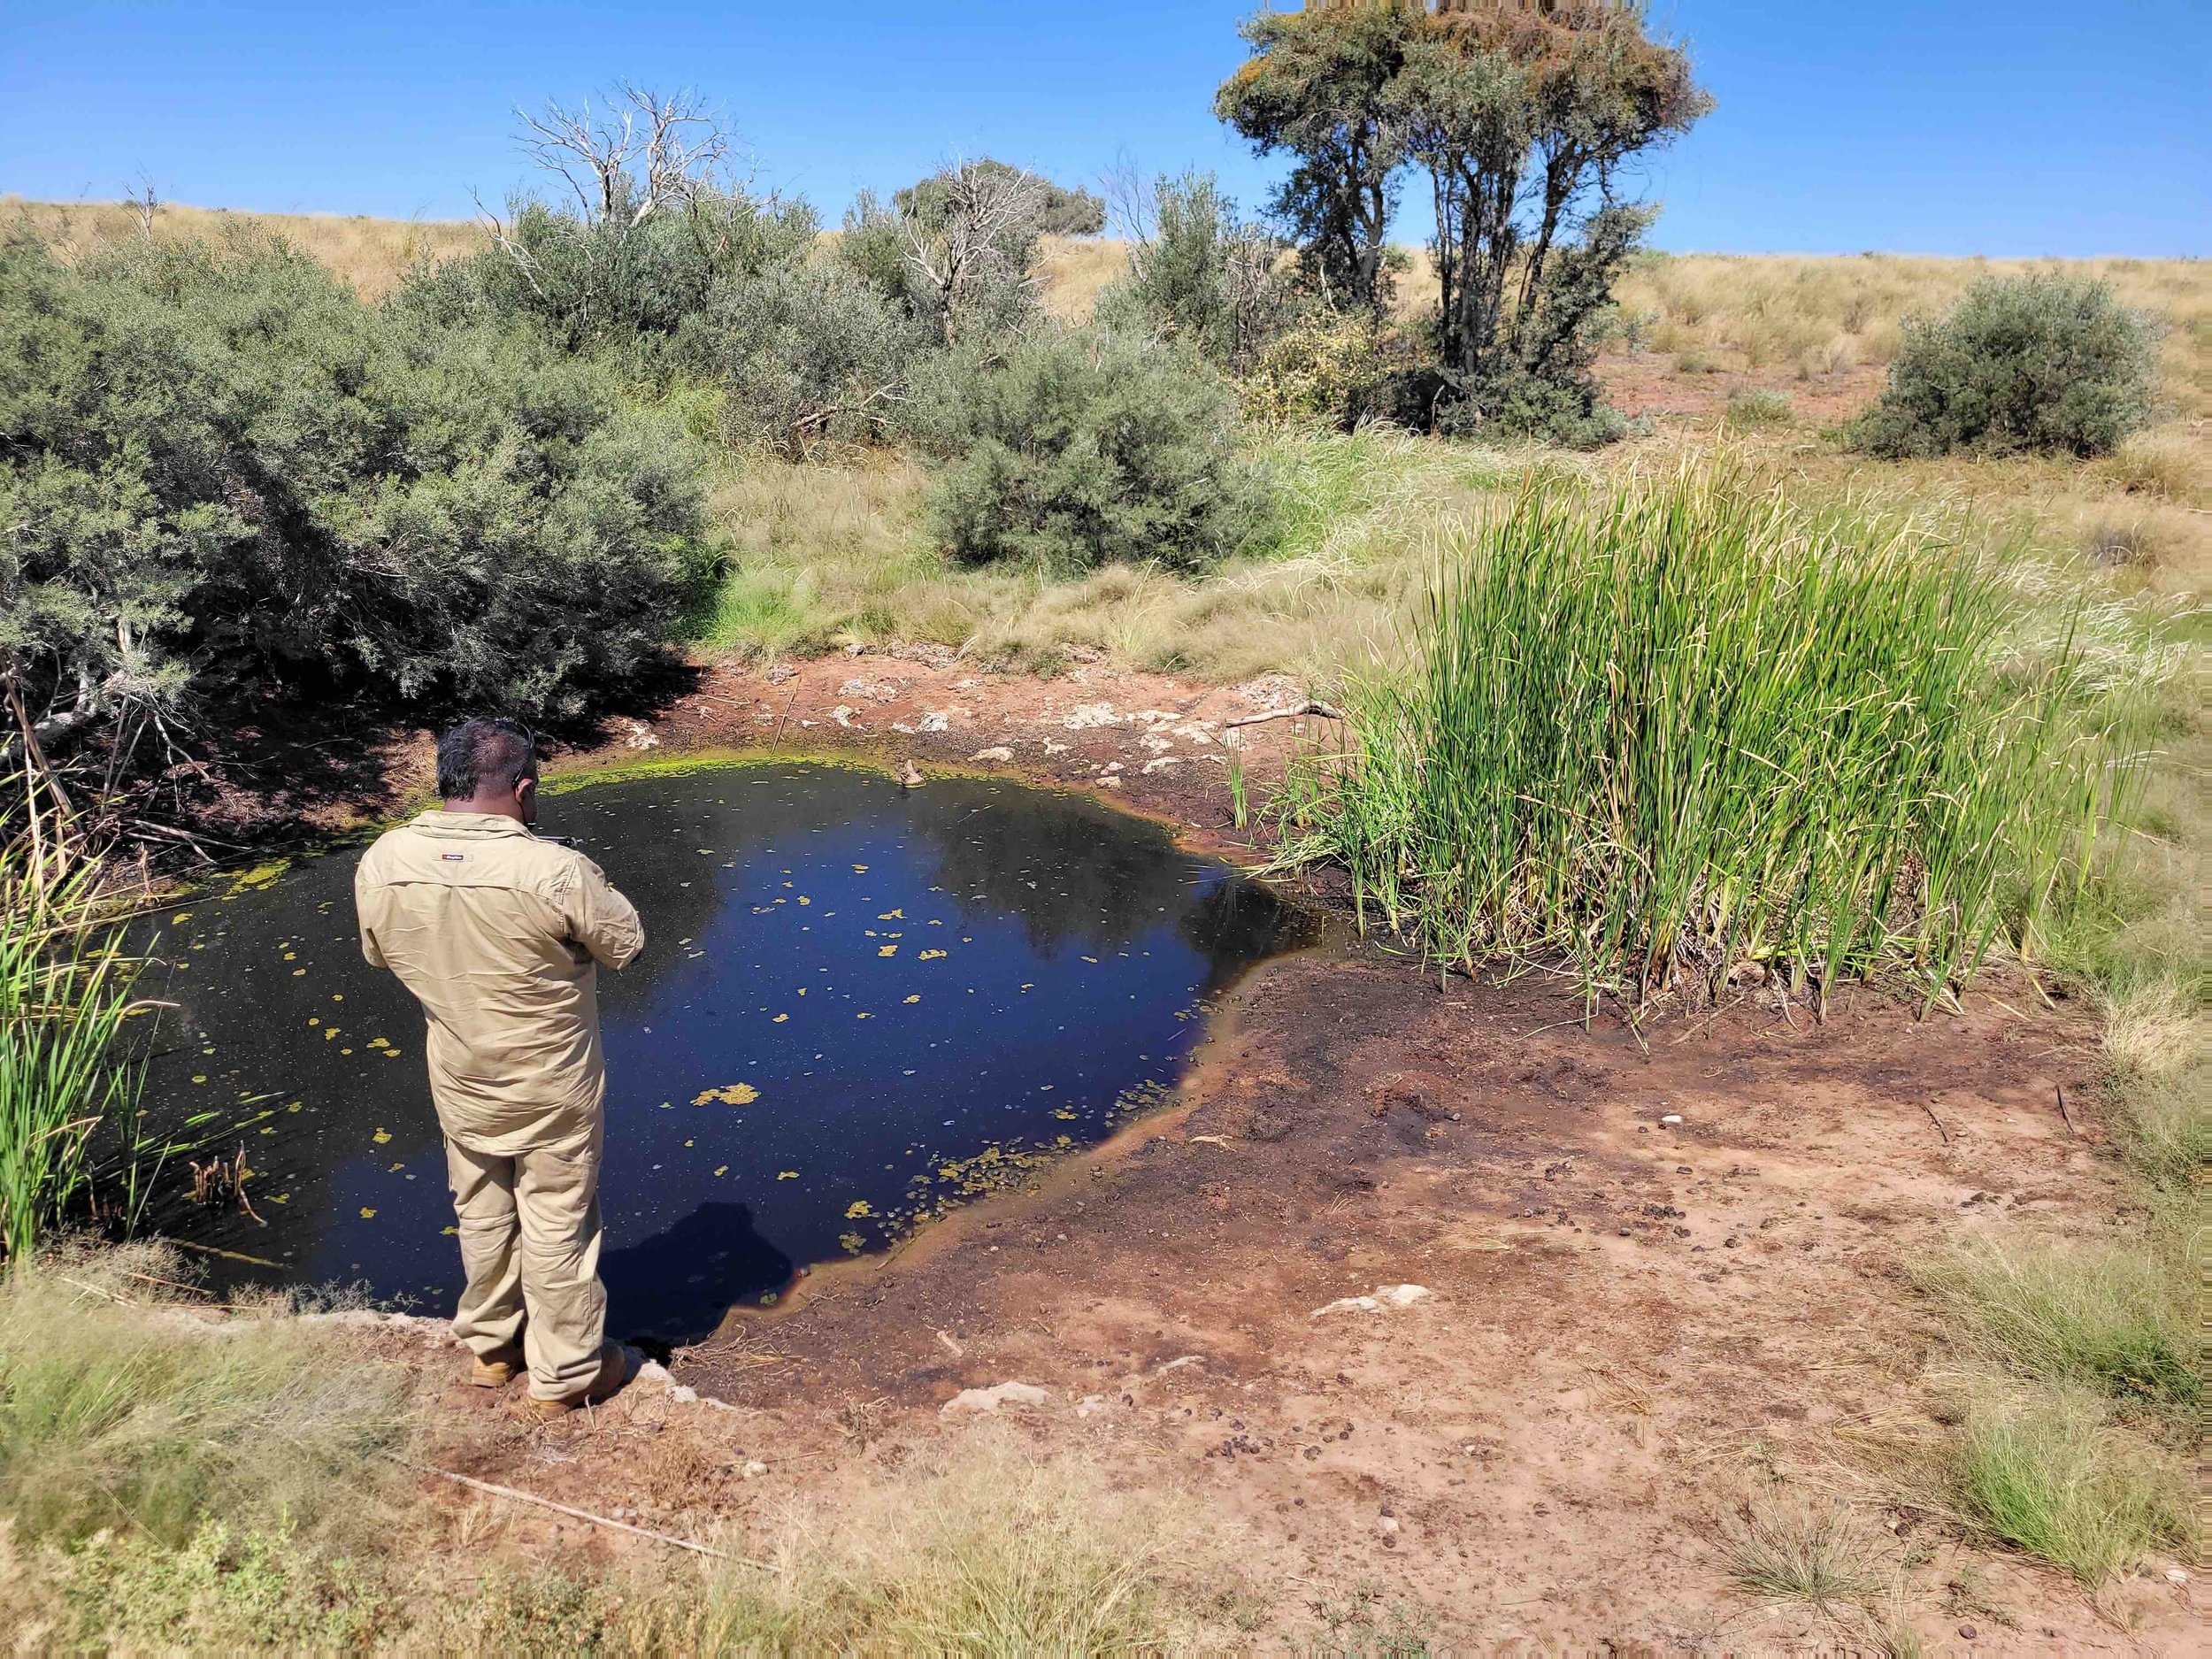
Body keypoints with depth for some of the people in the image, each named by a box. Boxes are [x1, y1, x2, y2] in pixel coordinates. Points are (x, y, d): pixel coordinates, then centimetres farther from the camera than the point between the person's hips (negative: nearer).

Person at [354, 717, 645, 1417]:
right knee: (558, 1226, 12)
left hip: (459, 1083, 5)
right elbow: (625, 942, -14)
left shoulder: (380, 864, -13)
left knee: (482, 1215, 25)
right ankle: (565, 1373, 28)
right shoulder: (552, 871, -29)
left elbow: (378, 952, 4)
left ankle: (490, 1348, 43)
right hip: (552, 1087, -4)